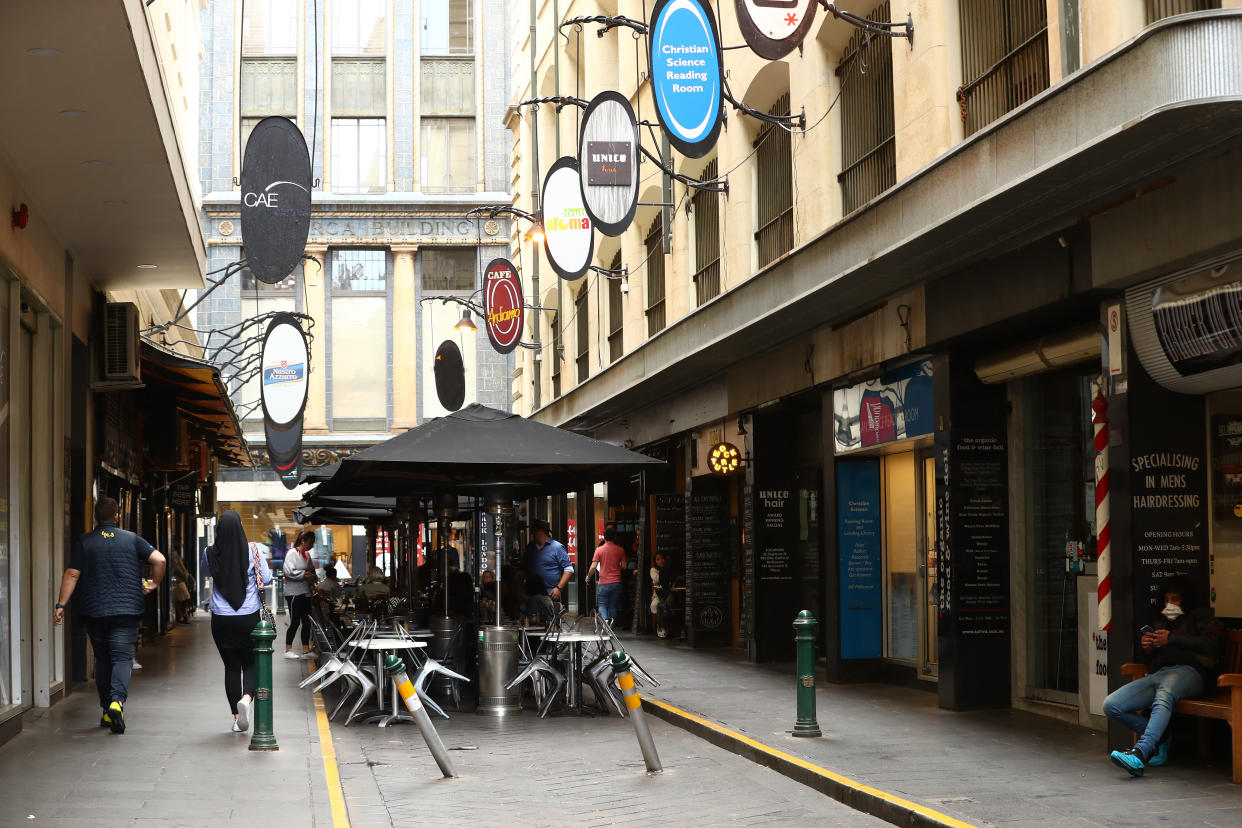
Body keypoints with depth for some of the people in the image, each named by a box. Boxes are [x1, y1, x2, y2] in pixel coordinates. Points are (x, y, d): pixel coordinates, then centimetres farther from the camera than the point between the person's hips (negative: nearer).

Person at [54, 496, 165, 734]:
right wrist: (155, 583, 9)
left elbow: (72, 574, -4)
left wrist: (61, 605, -3)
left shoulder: (84, 542, 2)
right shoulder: (131, 539, 2)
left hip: (95, 611, 1)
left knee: (102, 659, 13)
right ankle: (117, 701, -27)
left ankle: (107, 711, 16)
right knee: (122, 658, -4)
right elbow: (159, 560, -6)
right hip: (127, 610, -1)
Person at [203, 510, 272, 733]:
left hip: (221, 620, 1)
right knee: (251, 664, 11)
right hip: (249, 617, -1)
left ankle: (237, 718, 10)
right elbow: (266, 579, -5)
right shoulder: (253, 550, -10)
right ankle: (246, 698, -18)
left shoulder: (210, 553, -4)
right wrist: (262, 560, 10)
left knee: (231, 666, 10)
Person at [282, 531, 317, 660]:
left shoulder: (307, 555, 16)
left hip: (305, 593, 8)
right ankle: (288, 650, 2)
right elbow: (289, 571, -18)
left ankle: (306, 650, 13)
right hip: (294, 593, -8)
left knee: (306, 622, 8)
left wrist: (313, 577, 1)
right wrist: (304, 574, -14)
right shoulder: (292, 553, -9)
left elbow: (311, 571, 23)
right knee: (295, 622, -6)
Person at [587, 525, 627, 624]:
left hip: (604, 583, -2)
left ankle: (605, 618, -24)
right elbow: (624, 566, 2)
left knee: (602, 605, 5)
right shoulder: (620, 550, -1)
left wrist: (588, 577, 9)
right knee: (612, 606, 13)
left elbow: (593, 567, -8)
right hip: (616, 582, 2)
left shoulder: (599, 550, -6)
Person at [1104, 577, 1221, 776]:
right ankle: (1160, 736, -8)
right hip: (1157, 674, 7)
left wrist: (1172, 639, -1)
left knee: (1165, 693, -44)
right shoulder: (1160, 621, 36)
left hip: (1188, 671, -6)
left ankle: (1140, 753, -59)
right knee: (1111, 706, -16)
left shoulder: (1200, 616, 19)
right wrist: (1147, 647, 15)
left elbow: (1211, 644, 0)